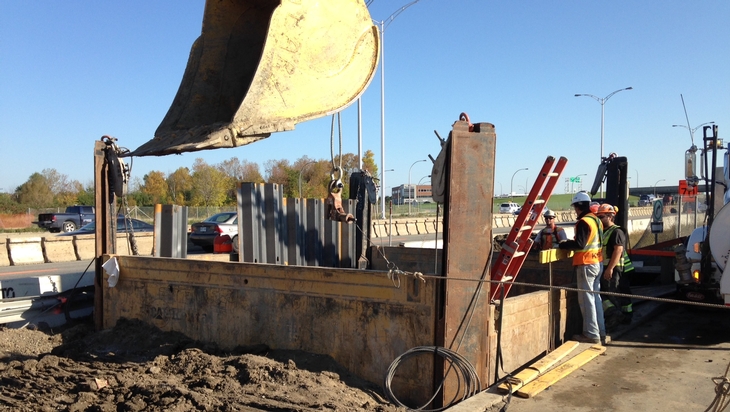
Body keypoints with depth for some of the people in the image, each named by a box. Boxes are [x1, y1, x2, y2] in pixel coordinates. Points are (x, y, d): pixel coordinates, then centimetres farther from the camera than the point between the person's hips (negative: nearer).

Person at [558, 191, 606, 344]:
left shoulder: (583, 222, -16)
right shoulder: (596, 220, 12)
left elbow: (579, 244, -23)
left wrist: (563, 244, -9)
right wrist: (571, 243, 15)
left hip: (586, 264, -9)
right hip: (597, 263, 9)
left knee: (586, 299, -3)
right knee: (596, 297, 14)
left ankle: (592, 334, 1)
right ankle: (600, 332, 21)